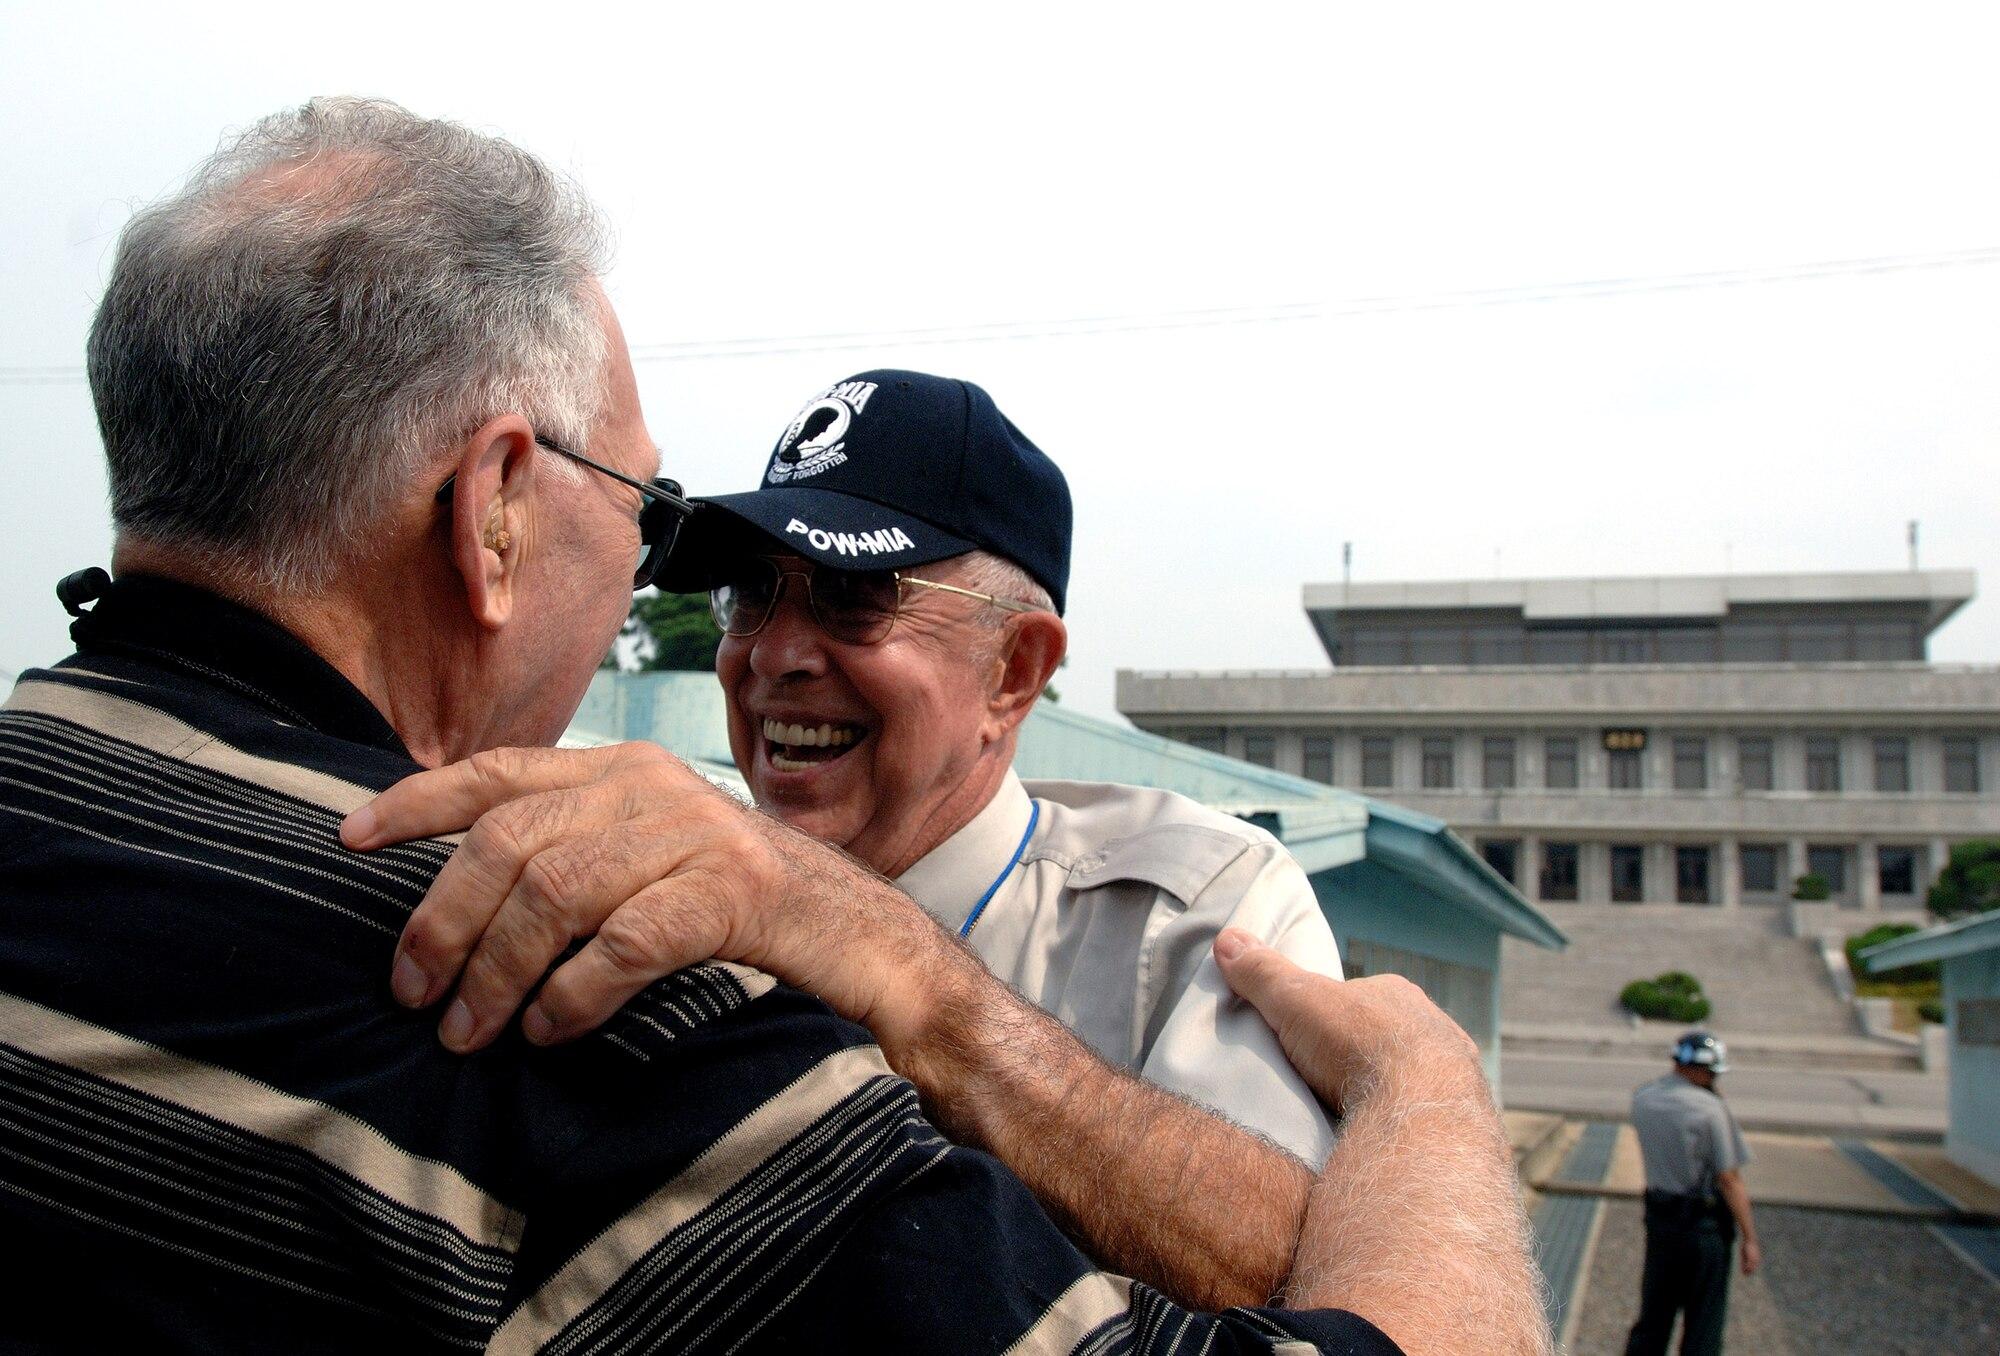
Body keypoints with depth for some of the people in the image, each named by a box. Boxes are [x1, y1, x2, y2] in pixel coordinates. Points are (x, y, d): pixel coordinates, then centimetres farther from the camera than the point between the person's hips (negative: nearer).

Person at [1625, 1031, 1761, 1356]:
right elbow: (1729, 1180, -17)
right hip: (1704, 1224, -6)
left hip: (1658, 1216, 6)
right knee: (1703, 1323, 8)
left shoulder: (1642, 1098, -1)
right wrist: (1749, 1239, -10)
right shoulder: (1712, 1109, -19)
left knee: (1653, 1315, 18)